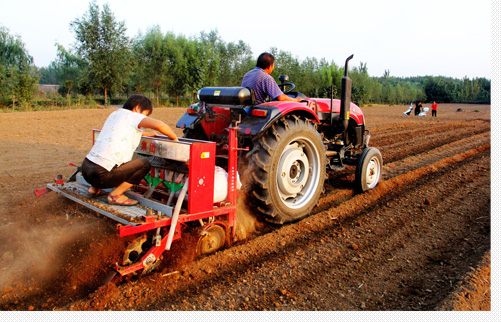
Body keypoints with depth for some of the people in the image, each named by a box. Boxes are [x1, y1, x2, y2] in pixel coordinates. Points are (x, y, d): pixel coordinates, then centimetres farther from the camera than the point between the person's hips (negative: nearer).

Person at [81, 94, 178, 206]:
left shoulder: (114, 114, 20)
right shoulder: (133, 116, -4)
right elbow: (159, 125, -21)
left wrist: (146, 134, 37)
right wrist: (175, 138, -5)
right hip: (101, 174, -9)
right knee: (145, 164, 0)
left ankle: (94, 188, 23)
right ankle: (116, 195, -1)